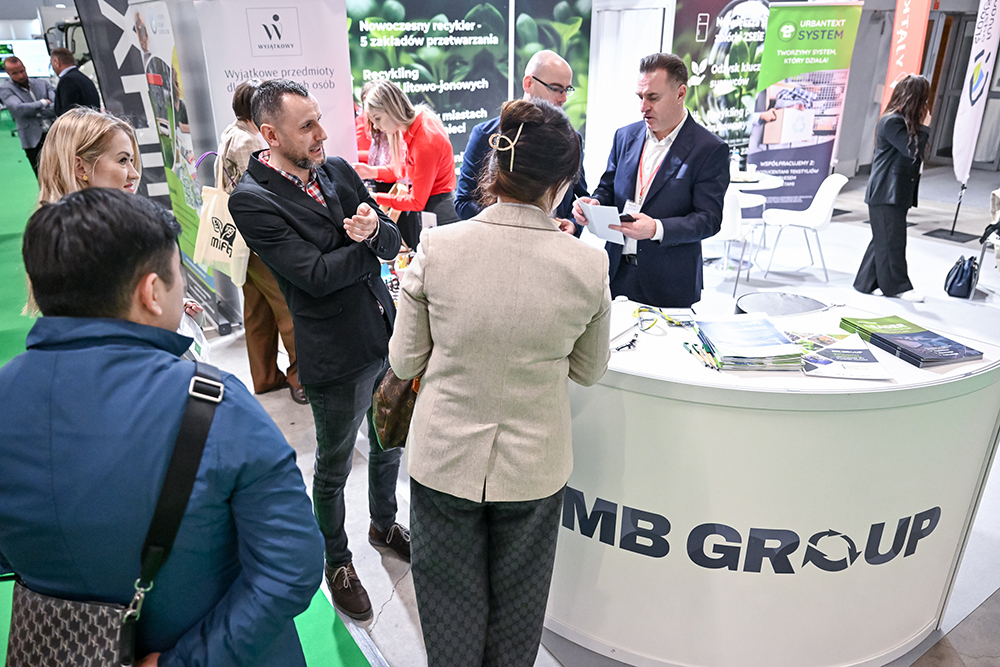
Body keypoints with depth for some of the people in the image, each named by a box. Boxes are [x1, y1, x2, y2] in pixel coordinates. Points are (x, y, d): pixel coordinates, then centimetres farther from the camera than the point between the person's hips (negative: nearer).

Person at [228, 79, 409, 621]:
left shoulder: (338, 169, 3)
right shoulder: (252, 200, -17)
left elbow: (393, 241, 1)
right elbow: (317, 276, -23)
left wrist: (372, 230, -21)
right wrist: (369, 244, -11)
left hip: (387, 338, 6)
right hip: (336, 359, -6)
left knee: (389, 447, 24)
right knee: (333, 469, 15)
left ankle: (384, 524, 51)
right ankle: (337, 562, 39)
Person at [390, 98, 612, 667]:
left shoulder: (436, 247, -16)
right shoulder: (588, 264, -16)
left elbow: (405, 362, -6)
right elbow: (590, 370, -1)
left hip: (443, 461, 0)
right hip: (535, 466, 1)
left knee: (451, 613, 25)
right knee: (516, 613, 27)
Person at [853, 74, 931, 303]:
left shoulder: (905, 120, 15)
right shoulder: (892, 121, -15)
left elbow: (914, 154, 15)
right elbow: (912, 151, -18)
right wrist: (924, 127, -10)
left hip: (897, 192, 10)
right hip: (885, 192, -10)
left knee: (883, 240, 12)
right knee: (892, 240, -2)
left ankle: (866, 282, 18)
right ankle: (897, 286, 6)